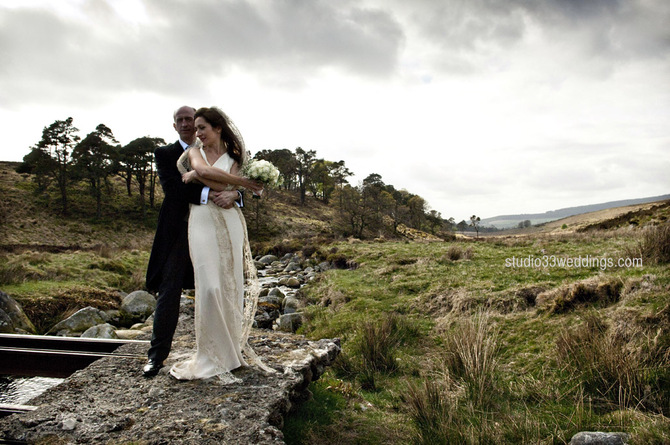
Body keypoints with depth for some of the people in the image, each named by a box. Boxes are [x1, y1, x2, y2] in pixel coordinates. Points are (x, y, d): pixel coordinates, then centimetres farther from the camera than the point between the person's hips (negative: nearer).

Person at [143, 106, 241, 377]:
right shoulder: (165, 154, 5)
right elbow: (172, 187, -12)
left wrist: (233, 194, -23)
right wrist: (209, 194, -24)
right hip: (178, 231, -2)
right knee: (168, 293, -1)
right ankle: (157, 355, 11)